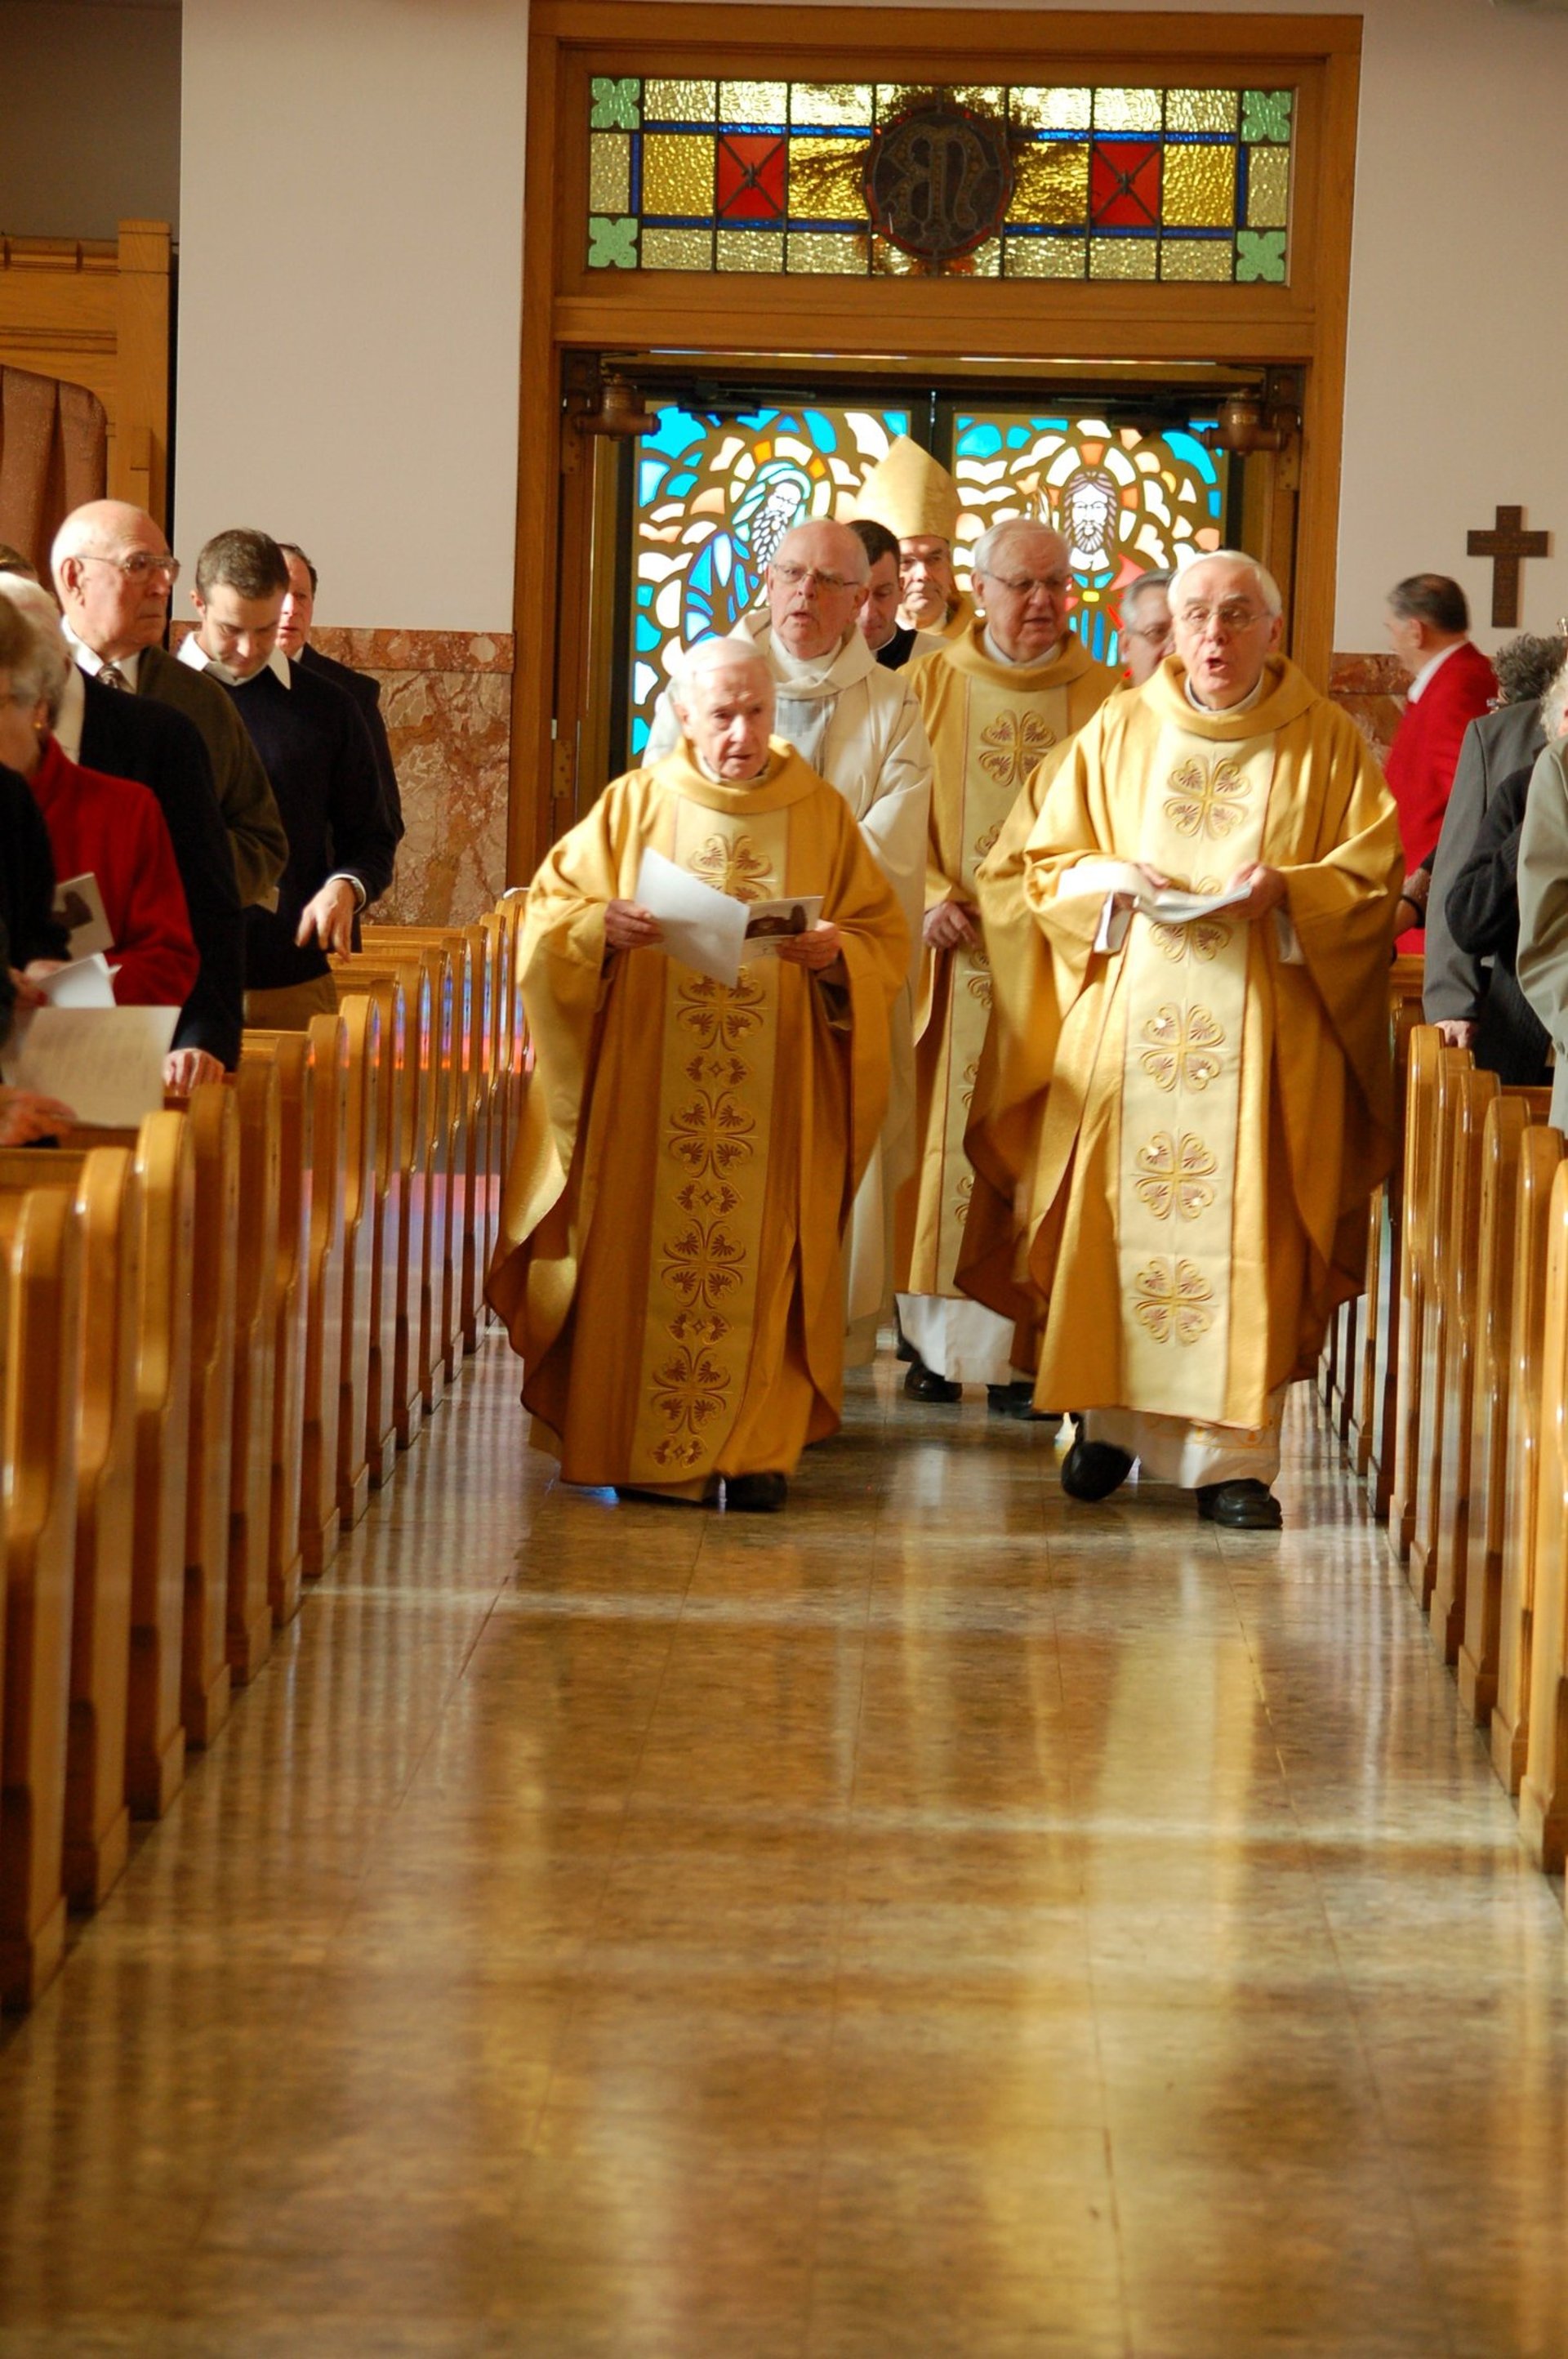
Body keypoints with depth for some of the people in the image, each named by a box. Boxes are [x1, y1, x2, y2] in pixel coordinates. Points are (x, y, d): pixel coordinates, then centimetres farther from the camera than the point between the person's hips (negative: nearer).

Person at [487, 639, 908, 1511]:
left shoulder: (823, 815, 6)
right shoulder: (634, 805, 6)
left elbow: (887, 941, 5)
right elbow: (547, 915, 4)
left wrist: (836, 955, -16)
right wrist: (601, 927, -17)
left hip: (777, 1103, 0)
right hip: (646, 1091, 0)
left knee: (763, 1266, -3)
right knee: (643, 1259, -1)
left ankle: (758, 1446, 3)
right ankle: (634, 1441, 5)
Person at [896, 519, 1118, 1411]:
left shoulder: (1105, 699, 7)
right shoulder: (931, 686, 8)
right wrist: (930, 897, -12)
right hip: (957, 959, 1)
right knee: (946, 1131, 1)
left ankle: (1025, 1352, 0)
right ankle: (938, 1342, 7)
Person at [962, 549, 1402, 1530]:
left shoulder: (1327, 741, 5)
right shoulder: (1119, 732, 10)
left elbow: (1377, 872, 3)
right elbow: (1050, 862, 13)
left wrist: (1290, 889, -14)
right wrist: (1115, 881, -7)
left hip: (1261, 1027, -2)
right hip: (1129, 1016, 2)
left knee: (1246, 1235, -6)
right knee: (1117, 1220, 1)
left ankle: (1232, 1456, -5)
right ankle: (1111, 1417, 16)